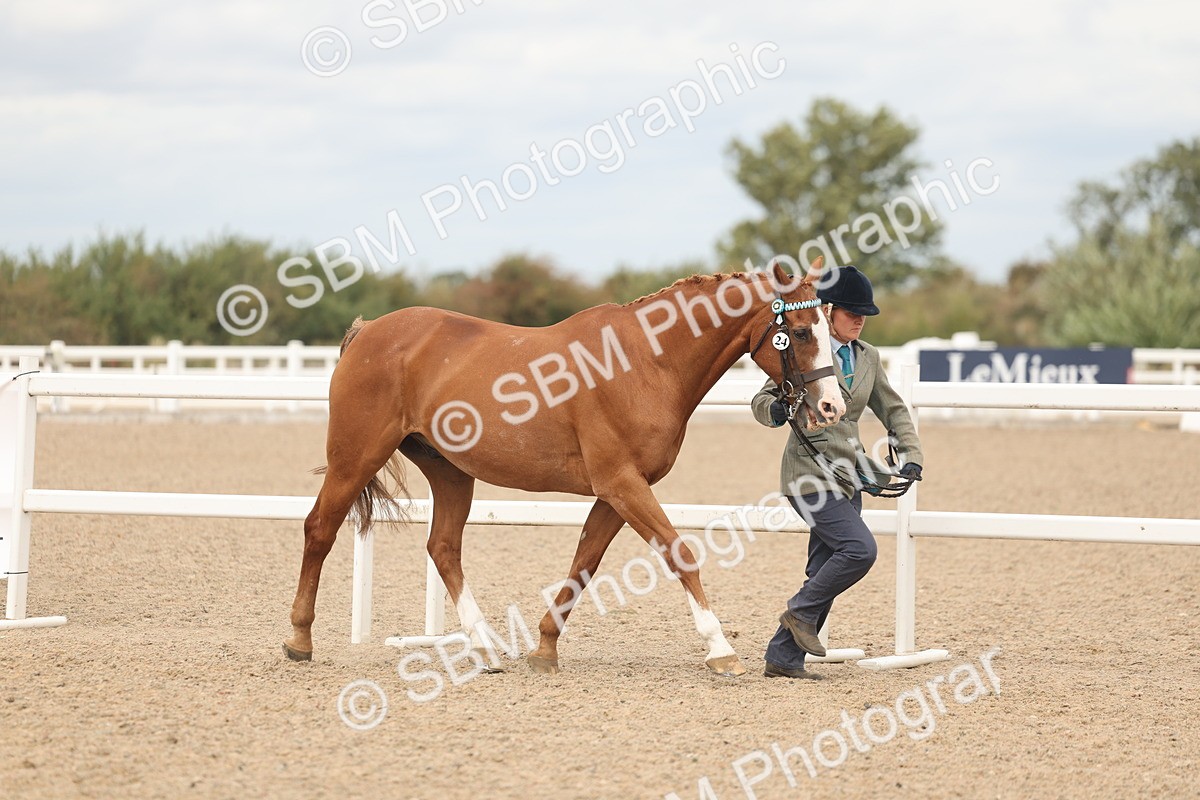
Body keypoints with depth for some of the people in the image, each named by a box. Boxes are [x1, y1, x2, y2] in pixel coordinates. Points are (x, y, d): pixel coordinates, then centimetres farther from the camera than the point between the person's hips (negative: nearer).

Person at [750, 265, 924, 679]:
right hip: (810, 472, -7)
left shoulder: (867, 357, 11)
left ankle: (784, 657, 11)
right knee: (859, 548, -20)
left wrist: (911, 455, 3)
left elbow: (892, 409, 18)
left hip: (847, 475, 7)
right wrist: (774, 410, -28)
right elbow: (762, 399, -4)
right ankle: (801, 611, -1)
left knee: (826, 570, 5)